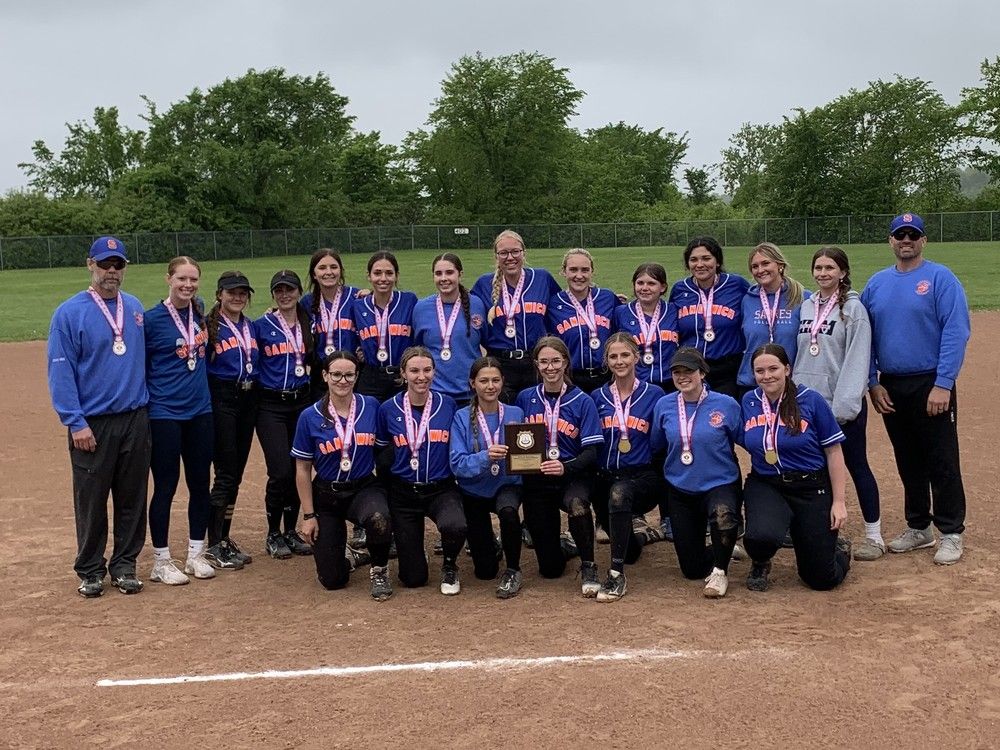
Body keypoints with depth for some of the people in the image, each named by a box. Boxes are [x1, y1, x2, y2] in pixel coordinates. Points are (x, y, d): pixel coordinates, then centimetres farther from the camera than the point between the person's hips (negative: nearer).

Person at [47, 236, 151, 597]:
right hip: (93, 424, -4)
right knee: (91, 500, 5)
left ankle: (125, 565, 23)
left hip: (135, 419, 4)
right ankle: (90, 570, 19)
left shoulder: (135, 308, 8)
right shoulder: (69, 313, -7)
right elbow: (60, 372, -10)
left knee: (133, 498, 10)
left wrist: (145, 407, 11)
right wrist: (75, 423, -15)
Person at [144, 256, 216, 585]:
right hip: (164, 415, -5)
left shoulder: (200, 314, 6)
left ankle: (196, 555, 22)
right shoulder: (152, 319, -9)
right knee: (166, 487, 1)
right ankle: (161, 561, 13)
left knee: (200, 484, 10)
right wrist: (144, 407, -6)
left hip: (200, 412, 5)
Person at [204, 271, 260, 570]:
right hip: (221, 401, -6)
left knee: (236, 473, 10)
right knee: (226, 473, -8)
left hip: (249, 400, 7)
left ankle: (224, 539, 20)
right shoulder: (209, 325, -7)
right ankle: (214, 546, 0)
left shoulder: (252, 327, 13)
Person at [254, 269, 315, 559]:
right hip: (271, 405, -4)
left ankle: (291, 531, 20)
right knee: (280, 471, -10)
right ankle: (273, 535, 7)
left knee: (298, 470, 6)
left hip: (302, 402, 4)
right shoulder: (261, 326, -2)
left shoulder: (309, 324, 9)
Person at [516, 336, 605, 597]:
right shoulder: (525, 398, 3)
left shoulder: (582, 401, -4)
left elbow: (591, 452, -9)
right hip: (536, 480, 2)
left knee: (577, 503, -40)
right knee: (550, 568, 1)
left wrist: (565, 467, -27)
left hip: (573, 477, -2)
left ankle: (588, 568, -16)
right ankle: (559, 547, 40)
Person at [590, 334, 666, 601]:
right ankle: (635, 539, 47)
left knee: (619, 492, -36)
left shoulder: (654, 394, 2)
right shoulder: (597, 398, 9)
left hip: (643, 477, -4)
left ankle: (617, 575, -34)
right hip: (605, 477, 4)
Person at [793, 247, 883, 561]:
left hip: (842, 405, -5)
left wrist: (844, 405, -18)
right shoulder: (806, 307, 9)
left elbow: (857, 360, -13)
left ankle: (874, 536, 11)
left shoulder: (853, 308, -7)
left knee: (857, 466, 2)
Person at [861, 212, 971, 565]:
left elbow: (956, 333, -13)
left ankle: (951, 534, 9)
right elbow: (865, 338, 10)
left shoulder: (941, 278, -6)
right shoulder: (876, 284, 9)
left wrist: (942, 385, -18)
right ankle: (918, 528, 26)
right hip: (891, 387, 5)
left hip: (931, 385, -5)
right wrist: (873, 383, 3)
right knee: (908, 463, 14)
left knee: (942, 463, -1)